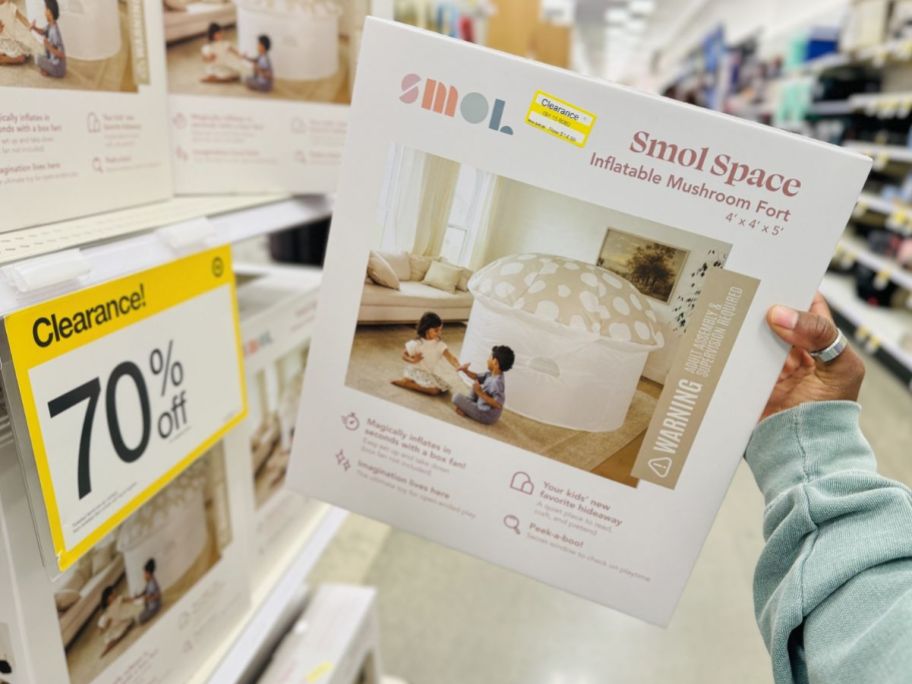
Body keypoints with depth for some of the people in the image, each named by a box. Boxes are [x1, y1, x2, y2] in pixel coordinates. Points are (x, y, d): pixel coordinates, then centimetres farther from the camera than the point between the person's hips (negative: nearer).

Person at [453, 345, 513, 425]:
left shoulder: (496, 382, -33)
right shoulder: (491, 374, -4)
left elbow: (498, 404, -36)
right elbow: (477, 377, 10)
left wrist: (480, 393, -35)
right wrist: (465, 371, -8)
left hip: (486, 416, -9)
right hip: (485, 409, 9)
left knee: (457, 398, -10)